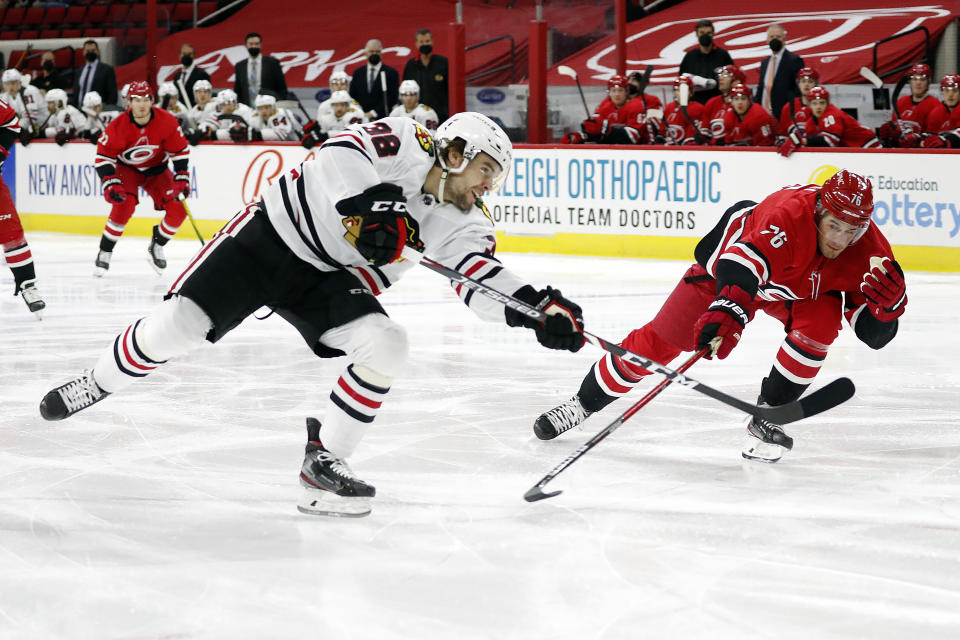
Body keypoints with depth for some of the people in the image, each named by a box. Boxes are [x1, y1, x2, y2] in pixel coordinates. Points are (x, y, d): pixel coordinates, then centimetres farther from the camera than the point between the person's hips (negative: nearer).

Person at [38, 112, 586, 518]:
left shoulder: (463, 222, -4)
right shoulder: (405, 144, -16)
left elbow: (482, 277, -19)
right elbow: (339, 153, -29)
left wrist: (537, 305, -35)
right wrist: (366, 205, -42)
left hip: (330, 279, 5)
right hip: (272, 235, -5)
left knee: (386, 348, -18)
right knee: (177, 328, -12)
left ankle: (325, 461, -3)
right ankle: (99, 384, 17)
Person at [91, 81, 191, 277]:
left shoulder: (167, 122, -20)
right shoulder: (118, 126, -25)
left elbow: (180, 150, -8)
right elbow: (103, 156, -19)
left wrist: (181, 178, -15)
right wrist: (110, 183, -30)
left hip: (156, 169, 3)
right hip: (127, 169, -3)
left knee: (178, 209, -11)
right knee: (124, 205, -29)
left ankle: (156, 247, 13)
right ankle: (104, 253, -15)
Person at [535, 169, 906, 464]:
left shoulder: (868, 249, -28)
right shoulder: (790, 212, -42)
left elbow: (875, 333, -23)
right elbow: (745, 262, -57)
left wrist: (887, 301, -45)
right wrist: (728, 310, -74)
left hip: (802, 289, 3)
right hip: (734, 253, -3)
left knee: (819, 324, -28)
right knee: (661, 339, -4)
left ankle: (766, 419, -10)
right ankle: (586, 401, 17)